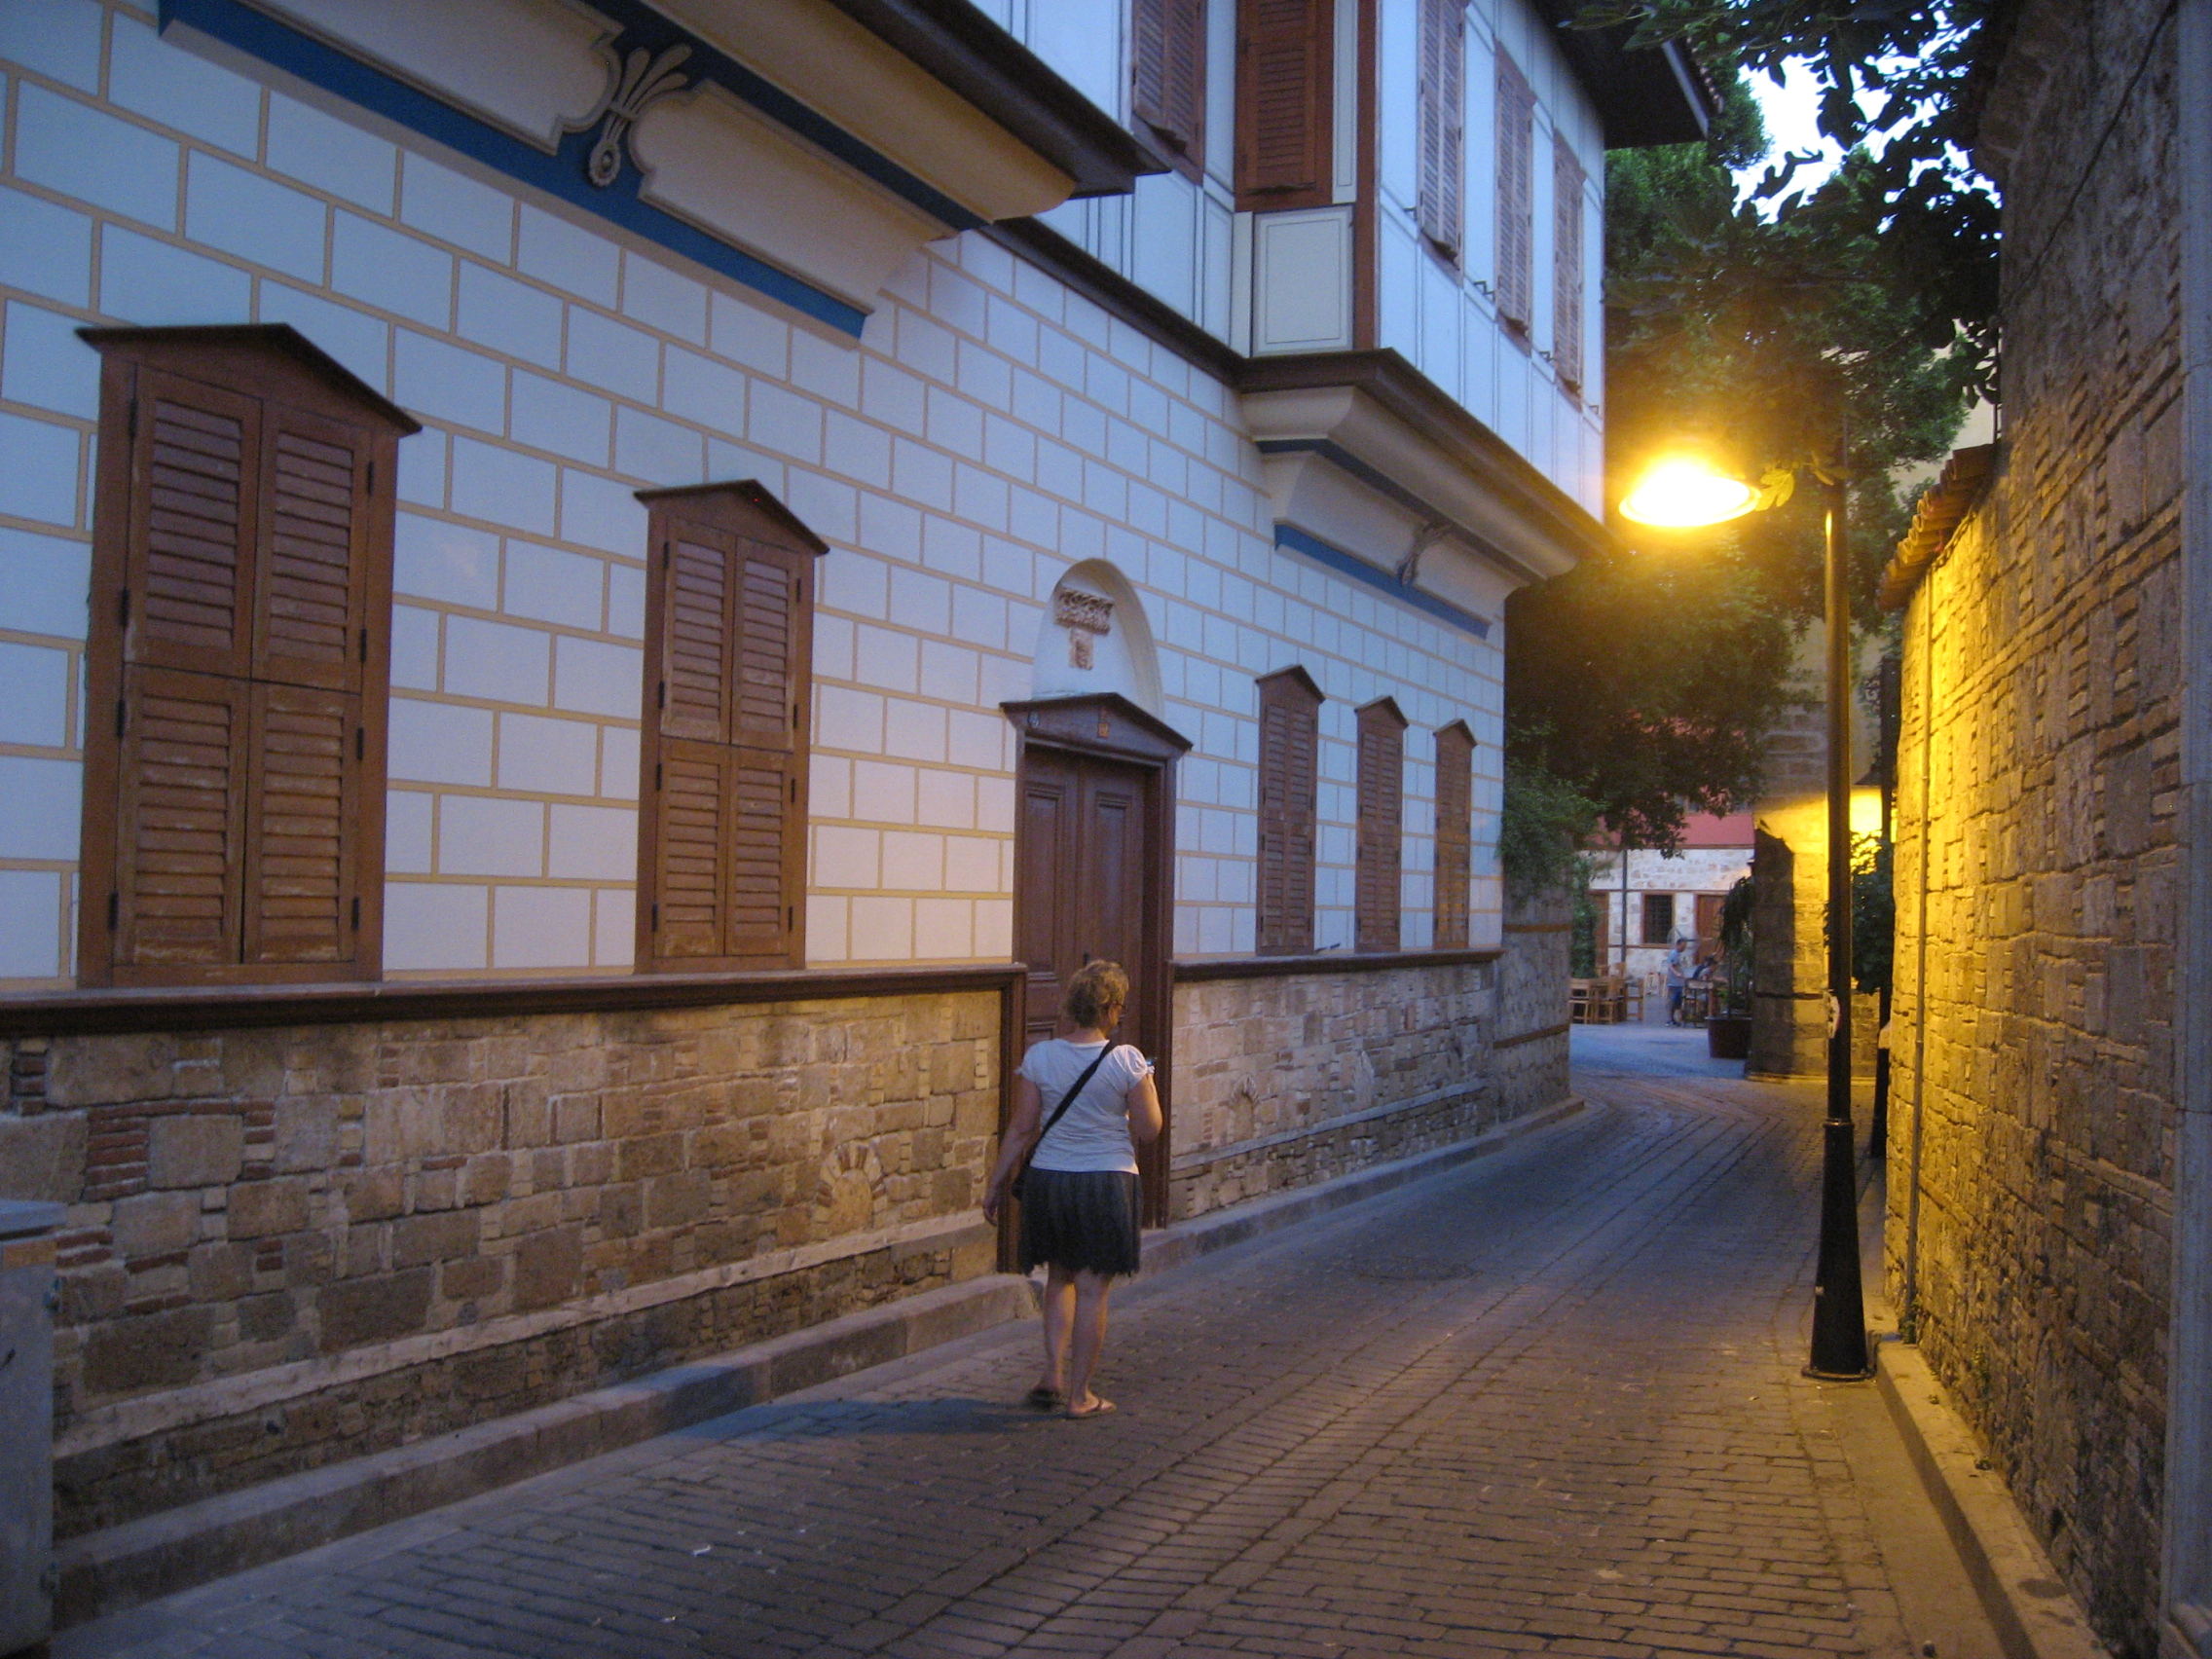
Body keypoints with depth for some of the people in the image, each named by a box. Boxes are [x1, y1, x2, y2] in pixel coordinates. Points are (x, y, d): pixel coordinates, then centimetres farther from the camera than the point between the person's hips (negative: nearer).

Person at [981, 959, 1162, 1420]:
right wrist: (1147, 1082, 10)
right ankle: (1079, 1394, 11)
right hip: (1107, 1182, -3)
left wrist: (998, 1182, 8)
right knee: (1092, 1290, 6)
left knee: (1059, 1280, 21)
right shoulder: (1126, 1061, -11)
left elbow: (1022, 1128, -2)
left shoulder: (1039, 1057, -4)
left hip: (1048, 1181, 3)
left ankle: (1052, 1374, 12)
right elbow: (1149, 1128, -7)